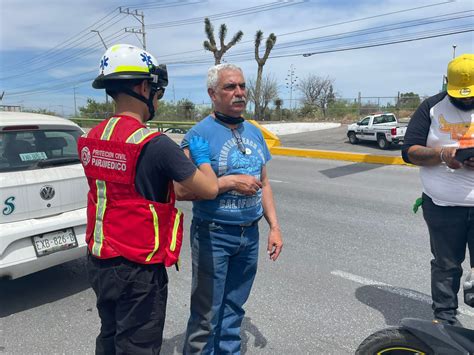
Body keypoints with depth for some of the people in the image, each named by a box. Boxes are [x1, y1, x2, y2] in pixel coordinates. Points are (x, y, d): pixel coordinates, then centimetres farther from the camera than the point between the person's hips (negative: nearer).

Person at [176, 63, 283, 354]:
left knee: (234, 308, 19)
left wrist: (274, 226, 9)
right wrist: (231, 182, -20)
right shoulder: (200, 134, -12)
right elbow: (183, 190, -18)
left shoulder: (254, 133, 9)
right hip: (214, 236, -5)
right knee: (207, 315, 6)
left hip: (250, 235, 6)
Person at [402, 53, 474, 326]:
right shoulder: (433, 107, 2)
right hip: (442, 206, 0)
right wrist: (441, 154, -20)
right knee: (446, 266, 13)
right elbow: (409, 151, -2)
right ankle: (445, 318, 28)